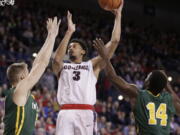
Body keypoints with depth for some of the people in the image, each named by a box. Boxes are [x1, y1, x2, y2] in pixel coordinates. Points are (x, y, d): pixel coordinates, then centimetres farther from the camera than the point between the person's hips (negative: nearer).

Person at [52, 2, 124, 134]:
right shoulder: (62, 67, 20)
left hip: (86, 113, -1)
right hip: (66, 113, 1)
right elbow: (57, 59, -7)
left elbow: (114, 41, 11)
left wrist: (118, 15, 9)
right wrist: (69, 31, -10)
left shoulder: (92, 65, 18)